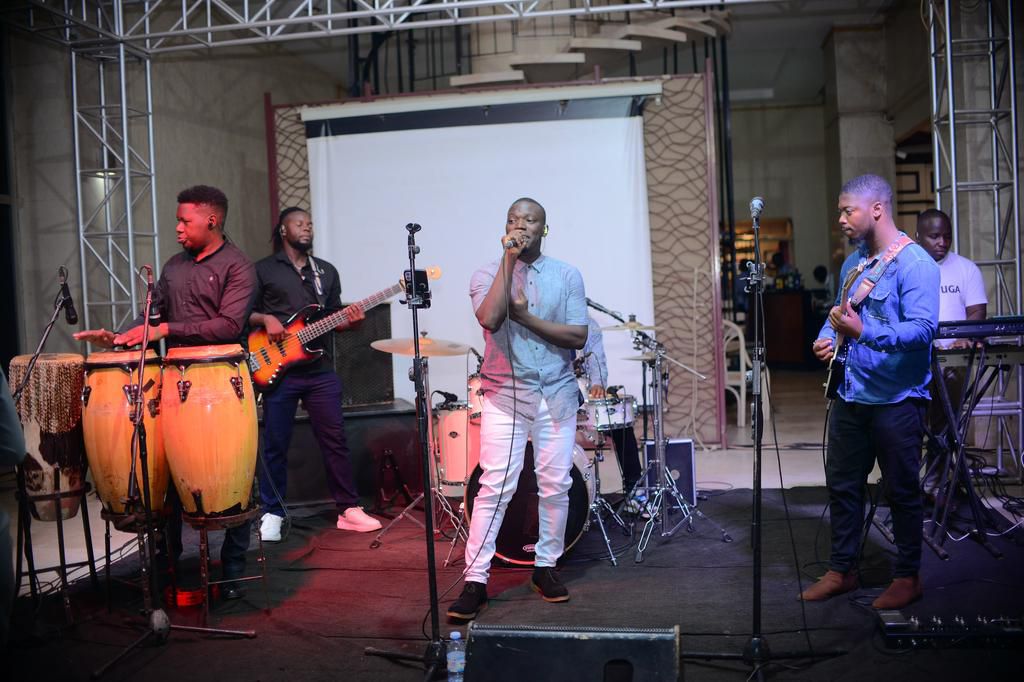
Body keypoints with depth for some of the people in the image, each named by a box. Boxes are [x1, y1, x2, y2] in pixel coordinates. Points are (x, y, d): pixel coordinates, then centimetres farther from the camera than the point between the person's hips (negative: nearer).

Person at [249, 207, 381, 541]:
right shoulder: (263, 270, 4)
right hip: (279, 370, -3)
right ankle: (272, 514, 15)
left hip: (320, 371, 3)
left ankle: (349, 508, 12)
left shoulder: (327, 271, 16)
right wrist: (265, 319, -15)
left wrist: (349, 320, -4)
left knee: (335, 440, 4)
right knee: (275, 445, 3)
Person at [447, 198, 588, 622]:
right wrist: (509, 261, -15)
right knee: (495, 487, -7)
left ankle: (546, 567, 24)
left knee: (555, 487, 6)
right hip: (504, 396, -2)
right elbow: (490, 319, -19)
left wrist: (526, 317, -12)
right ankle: (475, 580, -1)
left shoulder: (567, 276, 6)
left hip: (556, 396, 2)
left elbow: (579, 336, -4)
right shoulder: (487, 275, 2)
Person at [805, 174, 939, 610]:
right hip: (851, 395, 8)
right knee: (842, 484, 13)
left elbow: (923, 328, -23)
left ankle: (908, 577, 21)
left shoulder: (915, 264, -13)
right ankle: (842, 570, 26)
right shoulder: (853, 263, 12)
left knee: (902, 491, 5)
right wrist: (827, 338, 0)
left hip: (897, 399, -7)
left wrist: (864, 333, -35)